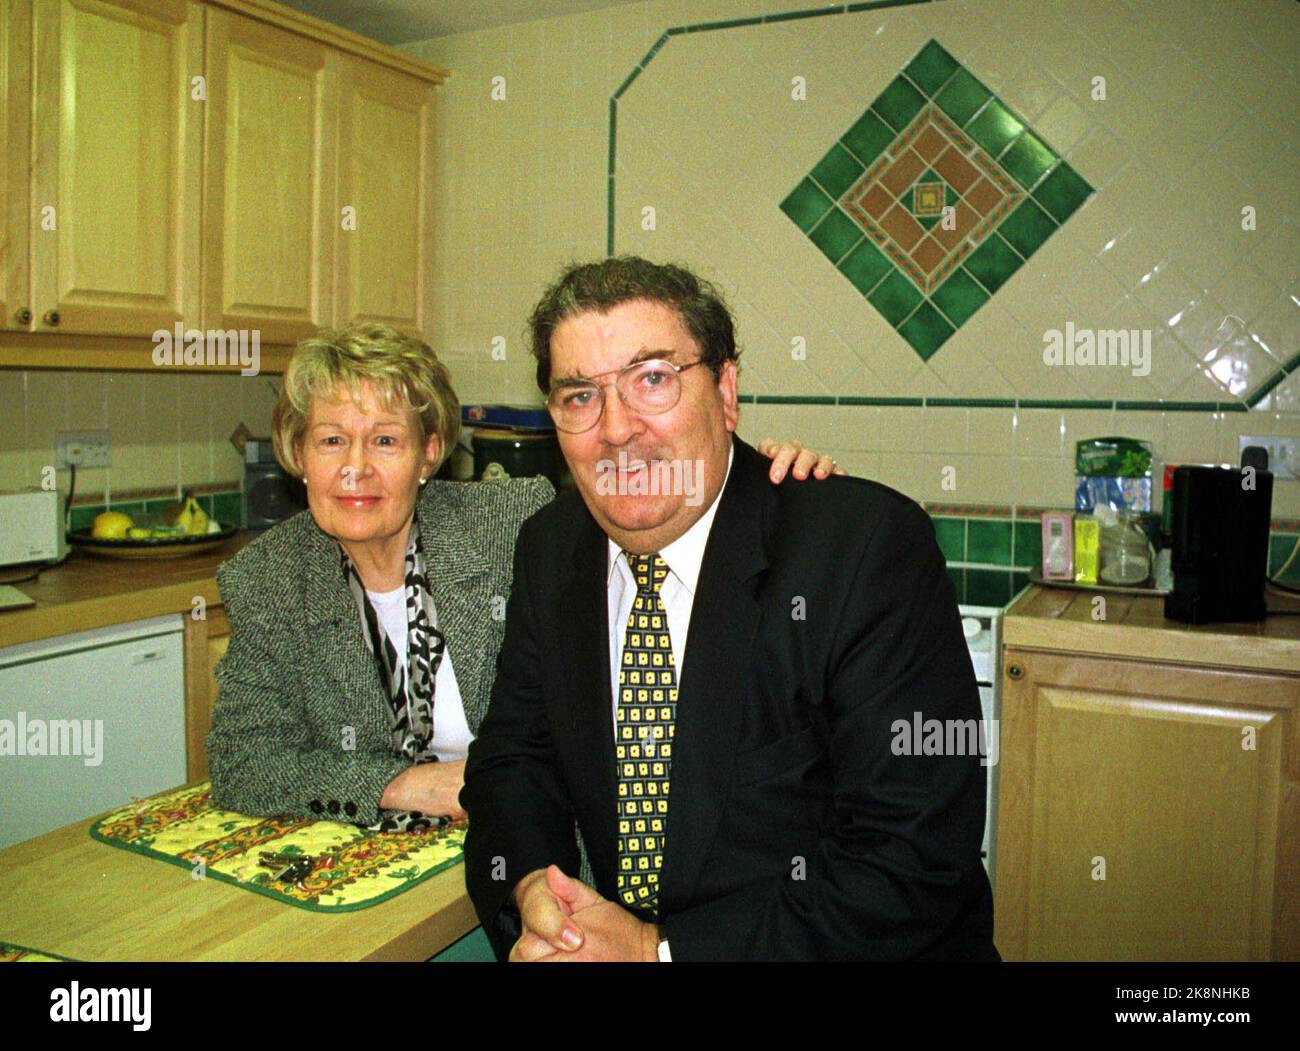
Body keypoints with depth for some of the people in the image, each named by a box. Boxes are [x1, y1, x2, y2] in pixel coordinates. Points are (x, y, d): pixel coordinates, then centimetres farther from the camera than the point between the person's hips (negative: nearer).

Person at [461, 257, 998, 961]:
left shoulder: (870, 546, -17)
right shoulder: (549, 550, 1)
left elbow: (915, 859, -20)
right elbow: (512, 755, 7)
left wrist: (664, 950, -21)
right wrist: (531, 885, -13)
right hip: (621, 931, 5)